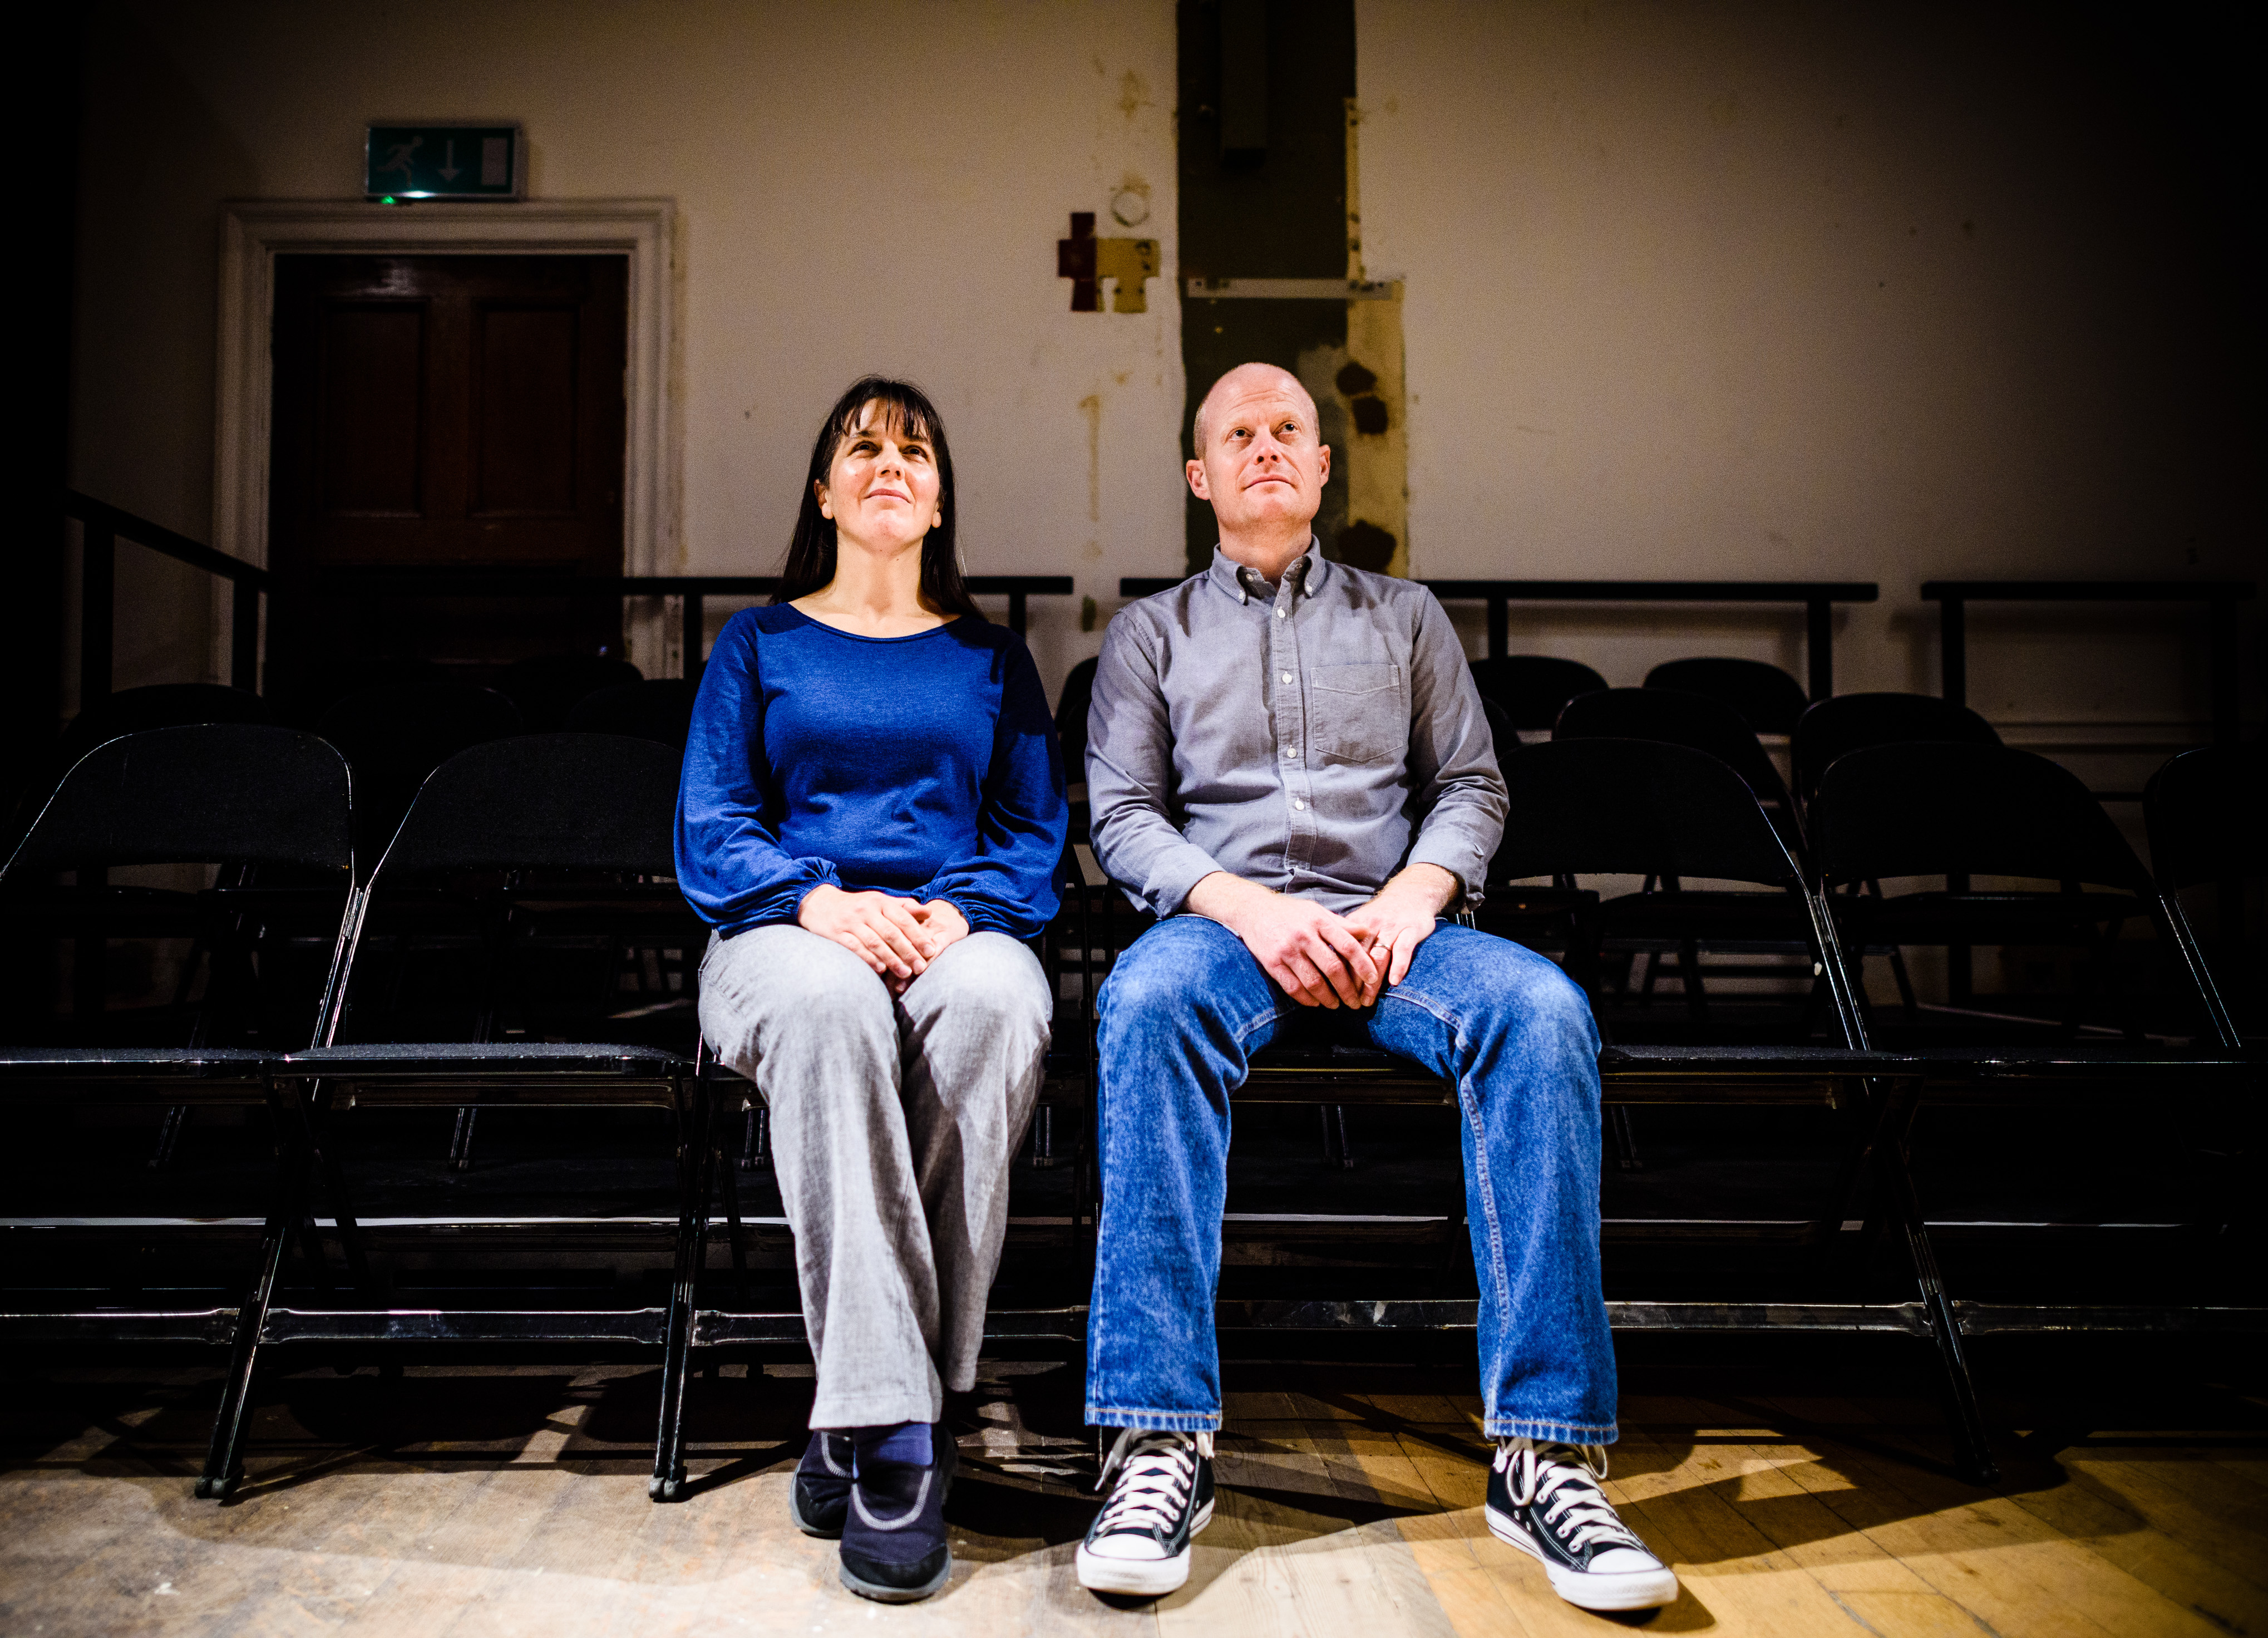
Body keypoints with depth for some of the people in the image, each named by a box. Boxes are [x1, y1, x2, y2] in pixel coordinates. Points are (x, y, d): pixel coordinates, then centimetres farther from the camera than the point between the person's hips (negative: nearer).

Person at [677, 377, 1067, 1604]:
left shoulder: (990, 656, 21)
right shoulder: (759, 644, 18)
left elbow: (1033, 836, 11)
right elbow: (708, 833, 7)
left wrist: (960, 909, -11)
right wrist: (817, 901, -14)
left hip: (957, 933, 1)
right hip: (786, 936, -1)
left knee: (995, 1000, -37)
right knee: (831, 1002, -39)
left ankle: (860, 1422, -31)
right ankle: (893, 1425, -40)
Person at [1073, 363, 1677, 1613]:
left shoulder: (1405, 616, 25)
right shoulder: (1152, 631, 20)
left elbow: (1471, 788, 15)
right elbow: (1123, 816, 8)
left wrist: (1414, 896, -7)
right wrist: (1244, 905, -11)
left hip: (1388, 923, 1)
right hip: (1223, 917, -1)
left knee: (1541, 1009, -32)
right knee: (1146, 1001, -38)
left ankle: (1544, 1449, -31)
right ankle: (1161, 1441, -37)